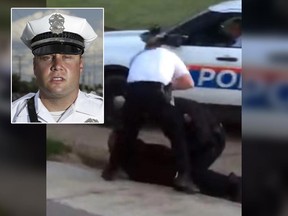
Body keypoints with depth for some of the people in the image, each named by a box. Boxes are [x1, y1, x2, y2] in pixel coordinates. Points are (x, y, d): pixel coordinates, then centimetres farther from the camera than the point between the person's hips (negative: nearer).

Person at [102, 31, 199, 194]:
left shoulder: (139, 57, 38)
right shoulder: (170, 55, 31)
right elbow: (189, 83, 28)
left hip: (133, 92, 3)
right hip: (155, 92, -3)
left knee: (128, 133, 24)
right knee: (178, 133, 11)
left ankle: (111, 169, 35)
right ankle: (183, 177, 1)